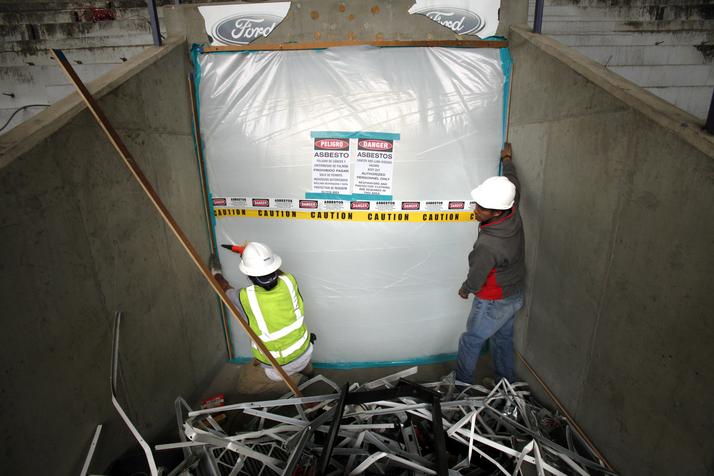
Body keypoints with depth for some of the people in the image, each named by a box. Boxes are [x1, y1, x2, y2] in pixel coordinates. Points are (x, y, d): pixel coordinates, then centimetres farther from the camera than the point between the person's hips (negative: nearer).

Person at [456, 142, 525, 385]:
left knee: (470, 342, 13)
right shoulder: (513, 214, -16)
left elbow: (475, 281, -23)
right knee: (503, 339, 25)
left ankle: (462, 385, 32)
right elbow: (514, 185, 5)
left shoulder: (487, 245, -37)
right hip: (516, 296, 8)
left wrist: (464, 290, 0)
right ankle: (507, 383, 43)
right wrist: (507, 159, 22)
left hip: (493, 303, -8)